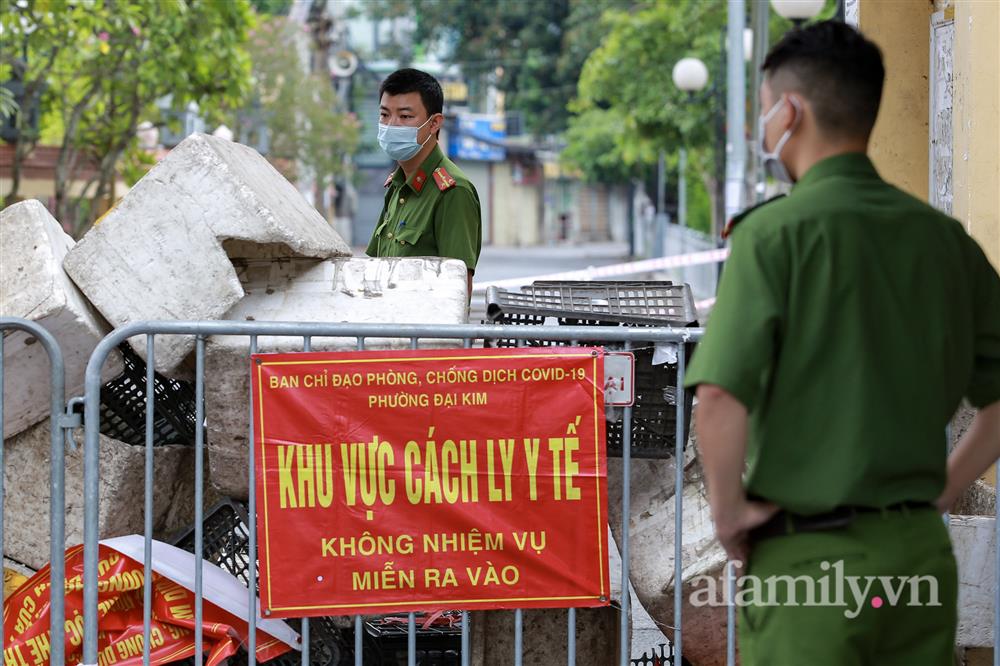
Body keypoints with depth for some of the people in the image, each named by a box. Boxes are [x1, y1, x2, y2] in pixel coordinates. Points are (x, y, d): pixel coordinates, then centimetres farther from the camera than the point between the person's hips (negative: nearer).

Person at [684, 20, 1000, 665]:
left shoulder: (774, 232, -11)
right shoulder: (943, 237, 6)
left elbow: (721, 397, -21)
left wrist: (728, 508, -8)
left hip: (809, 556, -5)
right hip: (922, 549, 5)